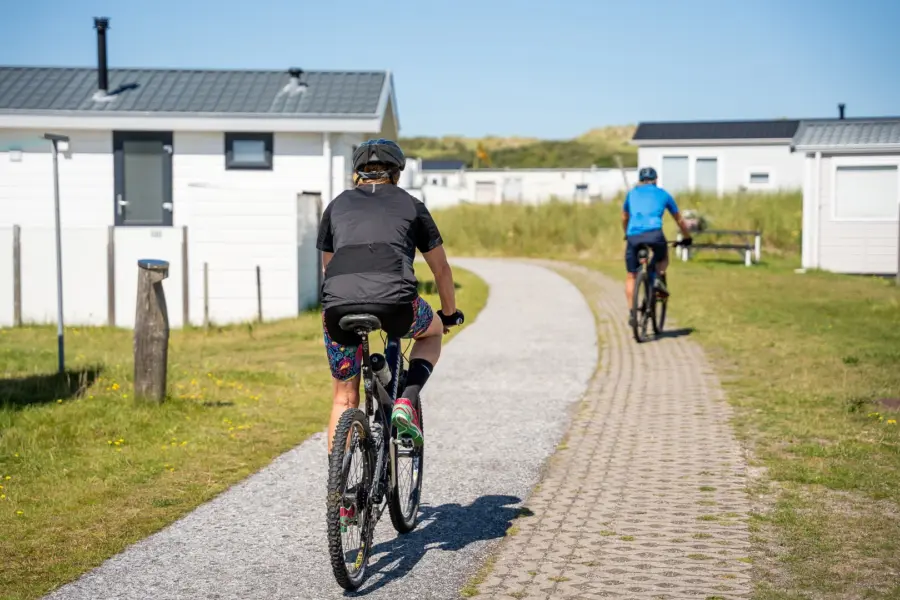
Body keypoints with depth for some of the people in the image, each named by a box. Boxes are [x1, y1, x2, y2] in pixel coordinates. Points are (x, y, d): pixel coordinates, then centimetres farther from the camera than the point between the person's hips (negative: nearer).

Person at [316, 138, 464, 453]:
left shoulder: (337, 206, 28)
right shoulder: (411, 205, 24)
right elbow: (441, 268, 31)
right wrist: (450, 314, 47)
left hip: (338, 305, 2)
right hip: (395, 302, -2)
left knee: (344, 399, 21)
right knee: (432, 332, 33)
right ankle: (406, 403, 11)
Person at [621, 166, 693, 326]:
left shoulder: (632, 193, 26)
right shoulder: (663, 194, 23)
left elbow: (624, 218, 39)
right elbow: (680, 220, 33)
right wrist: (687, 238, 47)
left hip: (633, 236, 1)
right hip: (654, 234, -1)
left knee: (631, 276, 12)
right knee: (663, 257, 31)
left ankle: (631, 312, 3)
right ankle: (659, 278, 5)